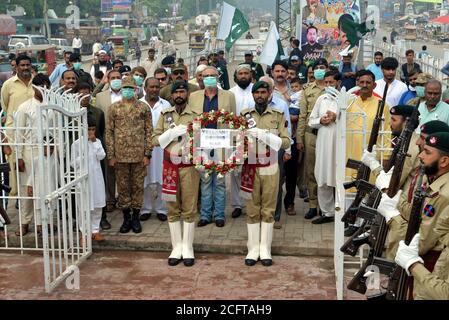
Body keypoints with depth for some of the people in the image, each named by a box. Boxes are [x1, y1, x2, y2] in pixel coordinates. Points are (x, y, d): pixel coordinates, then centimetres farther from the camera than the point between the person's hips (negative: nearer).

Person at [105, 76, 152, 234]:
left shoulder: (144, 108, 4)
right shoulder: (114, 108, 6)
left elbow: (149, 132, 3)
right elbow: (109, 132, 4)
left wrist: (147, 154, -4)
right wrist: (111, 155, -2)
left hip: (139, 154, -1)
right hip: (120, 155, 1)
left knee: (138, 186, 5)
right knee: (123, 187, 6)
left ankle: (136, 218, 17)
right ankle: (126, 218, 18)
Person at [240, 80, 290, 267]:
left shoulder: (278, 116, 4)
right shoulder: (244, 115, 7)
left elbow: (286, 142, -3)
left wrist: (266, 136, -18)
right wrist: (247, 136, -16)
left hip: (270, 168, 0)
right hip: (250, 167, 1)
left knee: (268, 209, 3)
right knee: (252, 209, 4)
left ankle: (265, 249, 11)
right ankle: (253, 249, 11)